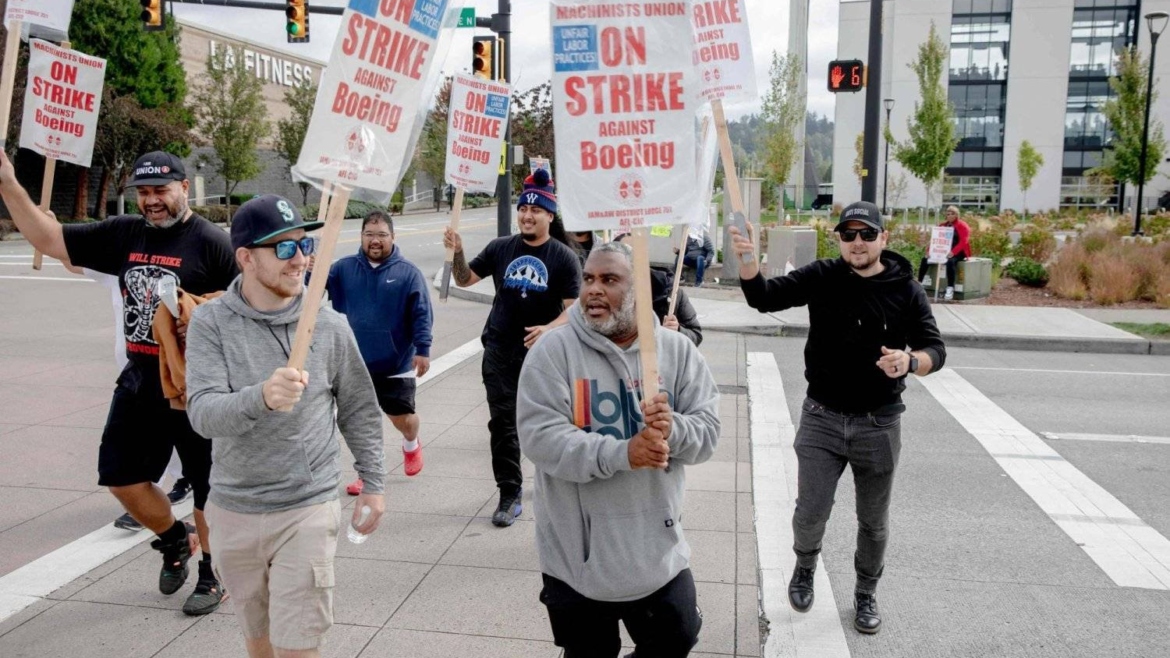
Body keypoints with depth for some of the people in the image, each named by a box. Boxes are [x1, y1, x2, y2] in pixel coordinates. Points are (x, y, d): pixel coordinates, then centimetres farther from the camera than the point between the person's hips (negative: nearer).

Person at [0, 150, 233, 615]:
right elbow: (49, 240, 9)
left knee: (207, 486, 5)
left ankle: (213, 576, 24)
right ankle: (175, 539, 39)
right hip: (139, 380, 6)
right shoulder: (123, 234, 6)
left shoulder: (210, 242, -11)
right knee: (122, 477, 14)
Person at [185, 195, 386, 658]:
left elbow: (359, 411, 4)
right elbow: (203, 413, -20)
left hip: (308, 510, -1)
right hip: (233, 511, 2)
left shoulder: (328, 325, -6)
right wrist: (260, 397, -39)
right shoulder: (212, 322, -8)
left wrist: (372, 484, 7)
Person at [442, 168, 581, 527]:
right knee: (503, 424, 1)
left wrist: (550, 328, -28)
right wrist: (457, 253, -10)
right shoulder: (501, 248, 2)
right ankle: (510, 494, 10)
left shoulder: (564, 257, -6)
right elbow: (465, 279, 9)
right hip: (500, 352, 2)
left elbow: (574, 308, -10)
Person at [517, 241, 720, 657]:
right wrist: (622, 454, -30)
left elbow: (708, 429, -3)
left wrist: (673, 430, -27)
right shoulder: (553, 351, -10)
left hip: (660, 549, 3)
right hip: (577, 554, -2)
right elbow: (540, 438, -19)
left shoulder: (677, 351, 0)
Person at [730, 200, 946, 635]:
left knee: (874, 521, 14)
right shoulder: (821, 277, -5)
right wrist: (748, 261, -36)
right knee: (810, 513, 2)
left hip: (879, 424, 1)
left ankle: (866, 594, 39)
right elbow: (765, 298, -15)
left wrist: (910, 361, -28)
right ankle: (805, 566, 36)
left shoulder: (906, 290, -5)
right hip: (822, 419, 0)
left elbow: (936, 349, -4)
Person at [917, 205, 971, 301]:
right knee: (925, 259, -13)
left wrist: (953, 252, -34)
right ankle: (918, 283, -11)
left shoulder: (963, 226, -4)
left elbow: (963, 242, -17)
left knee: (950, 261, -39)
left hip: (958, 252, -6)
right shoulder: (943, 225, 13)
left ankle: (950, 289, -38)